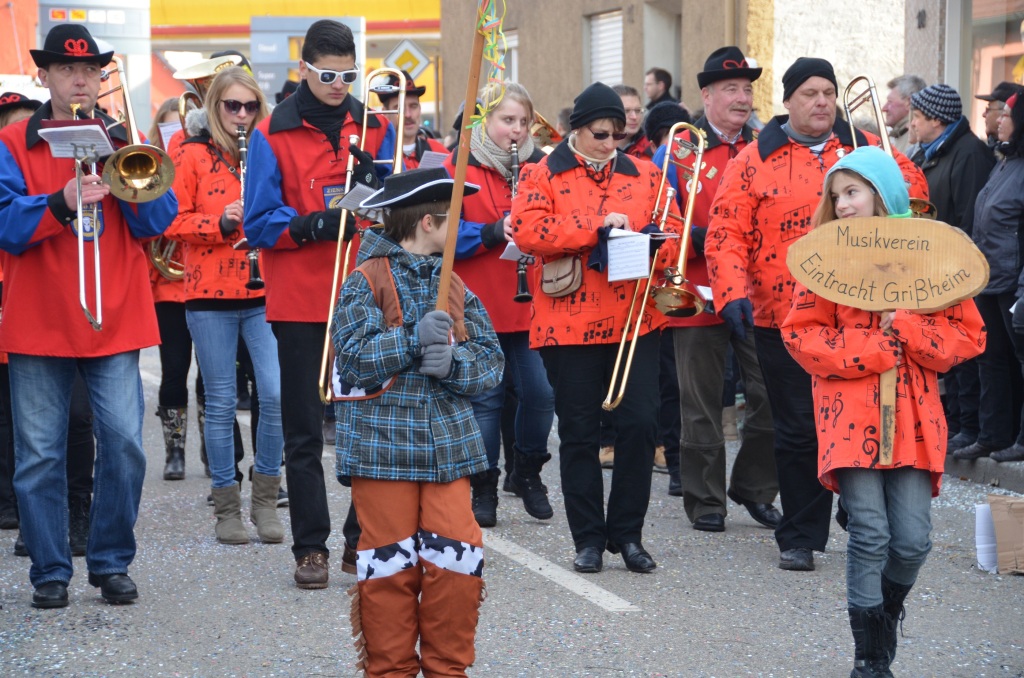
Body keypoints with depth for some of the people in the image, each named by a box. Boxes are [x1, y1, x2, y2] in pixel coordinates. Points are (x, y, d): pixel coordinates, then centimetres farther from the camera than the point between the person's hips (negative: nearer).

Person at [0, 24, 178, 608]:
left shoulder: (125, 143, 11)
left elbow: (158, 221, 2)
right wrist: (63, 201, -25)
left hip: (116, 320, 2)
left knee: (125, 444, -4)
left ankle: (112, 562, 11)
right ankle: (50, 571, 13)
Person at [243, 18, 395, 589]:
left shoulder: (375, 128, 7)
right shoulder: (273, 135, 0)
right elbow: (258, 223, -3)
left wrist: (374, 180, -13)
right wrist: (311, 225, -19)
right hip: (301, 301, -2)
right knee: (305, 430, 2)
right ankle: (312, 546, 9)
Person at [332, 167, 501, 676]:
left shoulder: (455, 288, 12)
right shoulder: (367, 282, -5)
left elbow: (491, 361, 6)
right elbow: (352, 358, -15)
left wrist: (453, 361, -14)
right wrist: (413, 341, -22)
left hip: (448, 444, 4)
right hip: (382, 447, -4)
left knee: (457, 560, -1)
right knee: (391, 566, 1)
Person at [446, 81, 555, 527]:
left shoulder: (540, 166, 9)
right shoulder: (459, 169, 0)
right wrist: (492, 232, -21)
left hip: (532, 302, 2)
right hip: (480, 305, -2)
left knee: (540, 393, -1)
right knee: (485, 397, 2)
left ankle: (528, 472, 21)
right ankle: (484, 487, 13)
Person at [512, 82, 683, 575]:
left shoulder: (645, 175, 13)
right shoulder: (543, 175, 3)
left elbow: (673, 233, 11)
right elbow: (527, 230, -12)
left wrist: (650, 249, -12)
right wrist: (599, 227, -15)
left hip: (636, 321, 2)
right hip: (569, 325, -2)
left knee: (640, 422, -5)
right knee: (578, 432, 3)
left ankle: (627, 533, 8)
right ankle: (588, 538, 12)